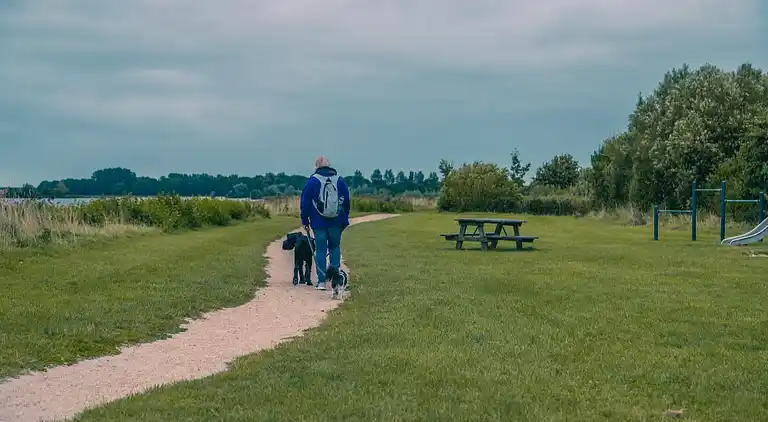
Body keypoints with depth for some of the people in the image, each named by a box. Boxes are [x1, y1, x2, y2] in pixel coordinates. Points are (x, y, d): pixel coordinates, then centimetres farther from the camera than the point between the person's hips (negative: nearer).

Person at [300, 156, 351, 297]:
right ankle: (335, 269, -2)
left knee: (320, 250, 3)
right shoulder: (339, 180, 5)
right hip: (336, 222, 2)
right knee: (335, 247, 18)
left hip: (319, 222, -2)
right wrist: (345, 220, 19)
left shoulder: (313, 181, -4)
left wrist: (305, 221, 6)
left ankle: (321, 281, 0)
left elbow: (305, 202, -3)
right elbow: (346, 201, 10)